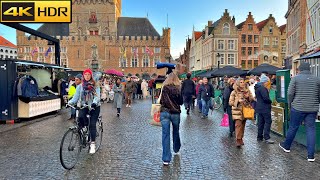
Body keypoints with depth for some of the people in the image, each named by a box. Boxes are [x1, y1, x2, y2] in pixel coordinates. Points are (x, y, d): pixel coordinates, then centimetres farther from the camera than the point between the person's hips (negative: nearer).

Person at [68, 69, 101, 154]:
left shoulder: (95, 85, 0)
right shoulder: (80, 86, 7)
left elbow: (97, 96, -11)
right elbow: (76, 97, 1)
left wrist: (94, 102, -33)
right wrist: (70, 102, -20)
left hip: (94, 106, -2)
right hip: (84, 106, 2)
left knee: (92, 124, -8)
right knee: (80, 117, -29)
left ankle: (92, 144, 1)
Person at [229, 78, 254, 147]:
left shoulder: (247, 91, 7)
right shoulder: (234, 92, -5)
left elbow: (252, 100, 13)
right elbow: (230, 102, -6)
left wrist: (248, 97, -8)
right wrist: (238, 101, -20)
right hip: (237, 111, -4)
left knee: (243, 126, 9)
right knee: (238, 125, -14)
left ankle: (241, 138, 23)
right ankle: (238, 140, -10)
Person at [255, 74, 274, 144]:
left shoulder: (257, 87, 13)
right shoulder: (262, 88, -18)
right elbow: (266, 98, -24)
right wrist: (270, 101, -4)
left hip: (259, 107, 10)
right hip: (265, 108, -10)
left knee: (260, 122, 13)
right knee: (268, 122, -5)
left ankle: (259, 137, 19)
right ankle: (266, 137, -7)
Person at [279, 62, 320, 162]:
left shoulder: (295, 78, -3)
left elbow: (290, 93, -6)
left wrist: (290, 105, 7)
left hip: (298, 108, -2)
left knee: (293, 127, 11)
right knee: (311, 129, 6)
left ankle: (286, 146, 30)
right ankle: (311, 155, 7)